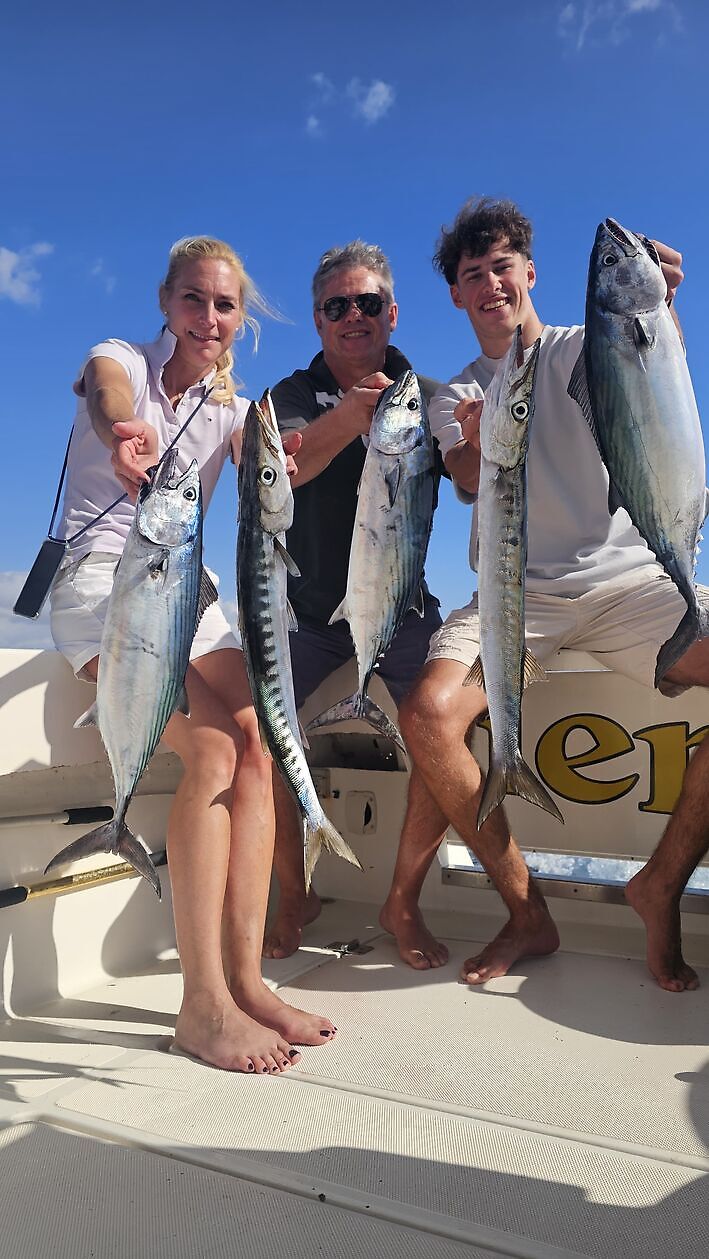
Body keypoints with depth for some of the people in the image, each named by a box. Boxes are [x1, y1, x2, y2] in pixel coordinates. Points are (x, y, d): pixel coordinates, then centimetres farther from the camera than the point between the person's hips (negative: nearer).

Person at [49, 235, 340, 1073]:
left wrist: (279, 467, -31)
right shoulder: (120, 361, 1)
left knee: (258, 747, -19)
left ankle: (245, 980, -15)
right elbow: (110, 400, -26)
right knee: (216, 747, -26)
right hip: (102, 586, -5)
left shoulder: (232, 407, 15)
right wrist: (126, 435, -51)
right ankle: (202, 1004, -22)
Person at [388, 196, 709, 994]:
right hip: (518, 592, 1)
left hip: (624, 576, 0)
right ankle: (526, 914, -9)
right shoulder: (454, 399, 15)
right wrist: (475, 442, -28)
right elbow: (468, 483, -4)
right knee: (427, 712, -27)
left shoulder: (589, 350, 11)